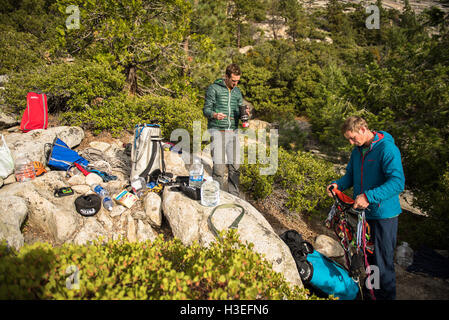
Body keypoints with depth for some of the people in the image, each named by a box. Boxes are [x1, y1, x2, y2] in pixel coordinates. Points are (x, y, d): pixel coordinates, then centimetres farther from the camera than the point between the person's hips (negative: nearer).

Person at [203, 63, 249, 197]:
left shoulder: (237, 91, 16)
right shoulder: (214, 88, -1)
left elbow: (239, 113, 17)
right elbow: (206, 109, -3)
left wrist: (245, 112, -7)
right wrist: (214, 115, -25)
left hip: (233, 131, 5)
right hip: (217, 131, -5)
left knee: (235, 166, 4)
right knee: (219, 166, -9)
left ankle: (234, 196, 16)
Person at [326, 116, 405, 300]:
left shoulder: (387, 149, -17)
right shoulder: (357, 151, 8)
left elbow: (398, 182, -26)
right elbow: (351, 175, 17)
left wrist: (369, 196, -35)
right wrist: (338, 184, -5)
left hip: (384, 214, -7)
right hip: (362, 211, 8)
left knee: (383, 261, 1)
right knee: (367, 257, 20)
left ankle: (386, 296, 20)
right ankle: (372, 291, 40)